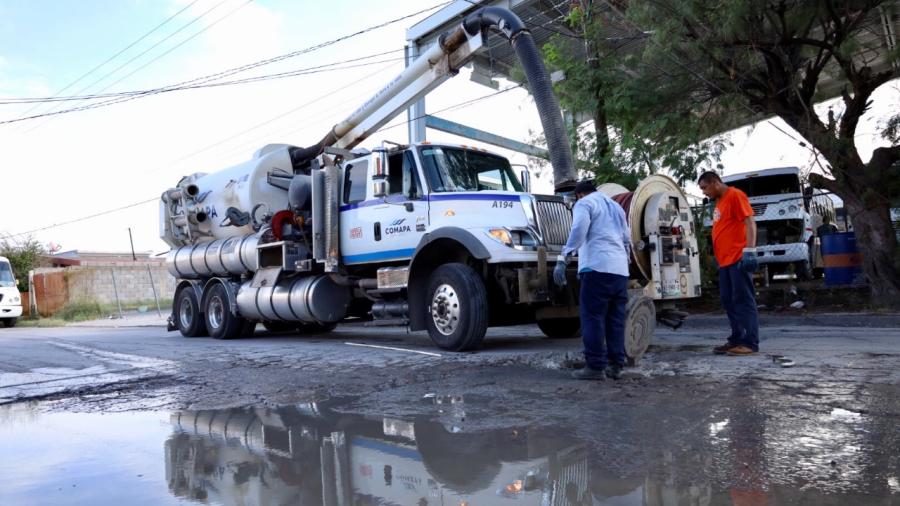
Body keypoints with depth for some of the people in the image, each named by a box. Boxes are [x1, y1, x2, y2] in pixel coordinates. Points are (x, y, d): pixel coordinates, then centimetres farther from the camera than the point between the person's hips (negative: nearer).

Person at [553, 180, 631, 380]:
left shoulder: (584, 203, 5)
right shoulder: (616, 206, 28)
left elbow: (579, 230, -14)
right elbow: (627, 240, 33)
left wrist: (563, 258, -20)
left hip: (597, 267, -7)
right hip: (620, 271, 7)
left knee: (593, 318, -5)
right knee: (616, 319, 10)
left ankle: (595, 366, -7)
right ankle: (616, 365, 11)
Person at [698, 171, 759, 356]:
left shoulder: (735, 195, -6)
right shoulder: (719, 202, 21)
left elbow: (750, 222, -14)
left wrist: (750, 249, -23)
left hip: (738, 259, -9)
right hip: (725, 261, 9)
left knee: (744, 300, -7)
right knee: (729, 302, 10)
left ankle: (750, 343, -4)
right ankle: (736, 340, 16)